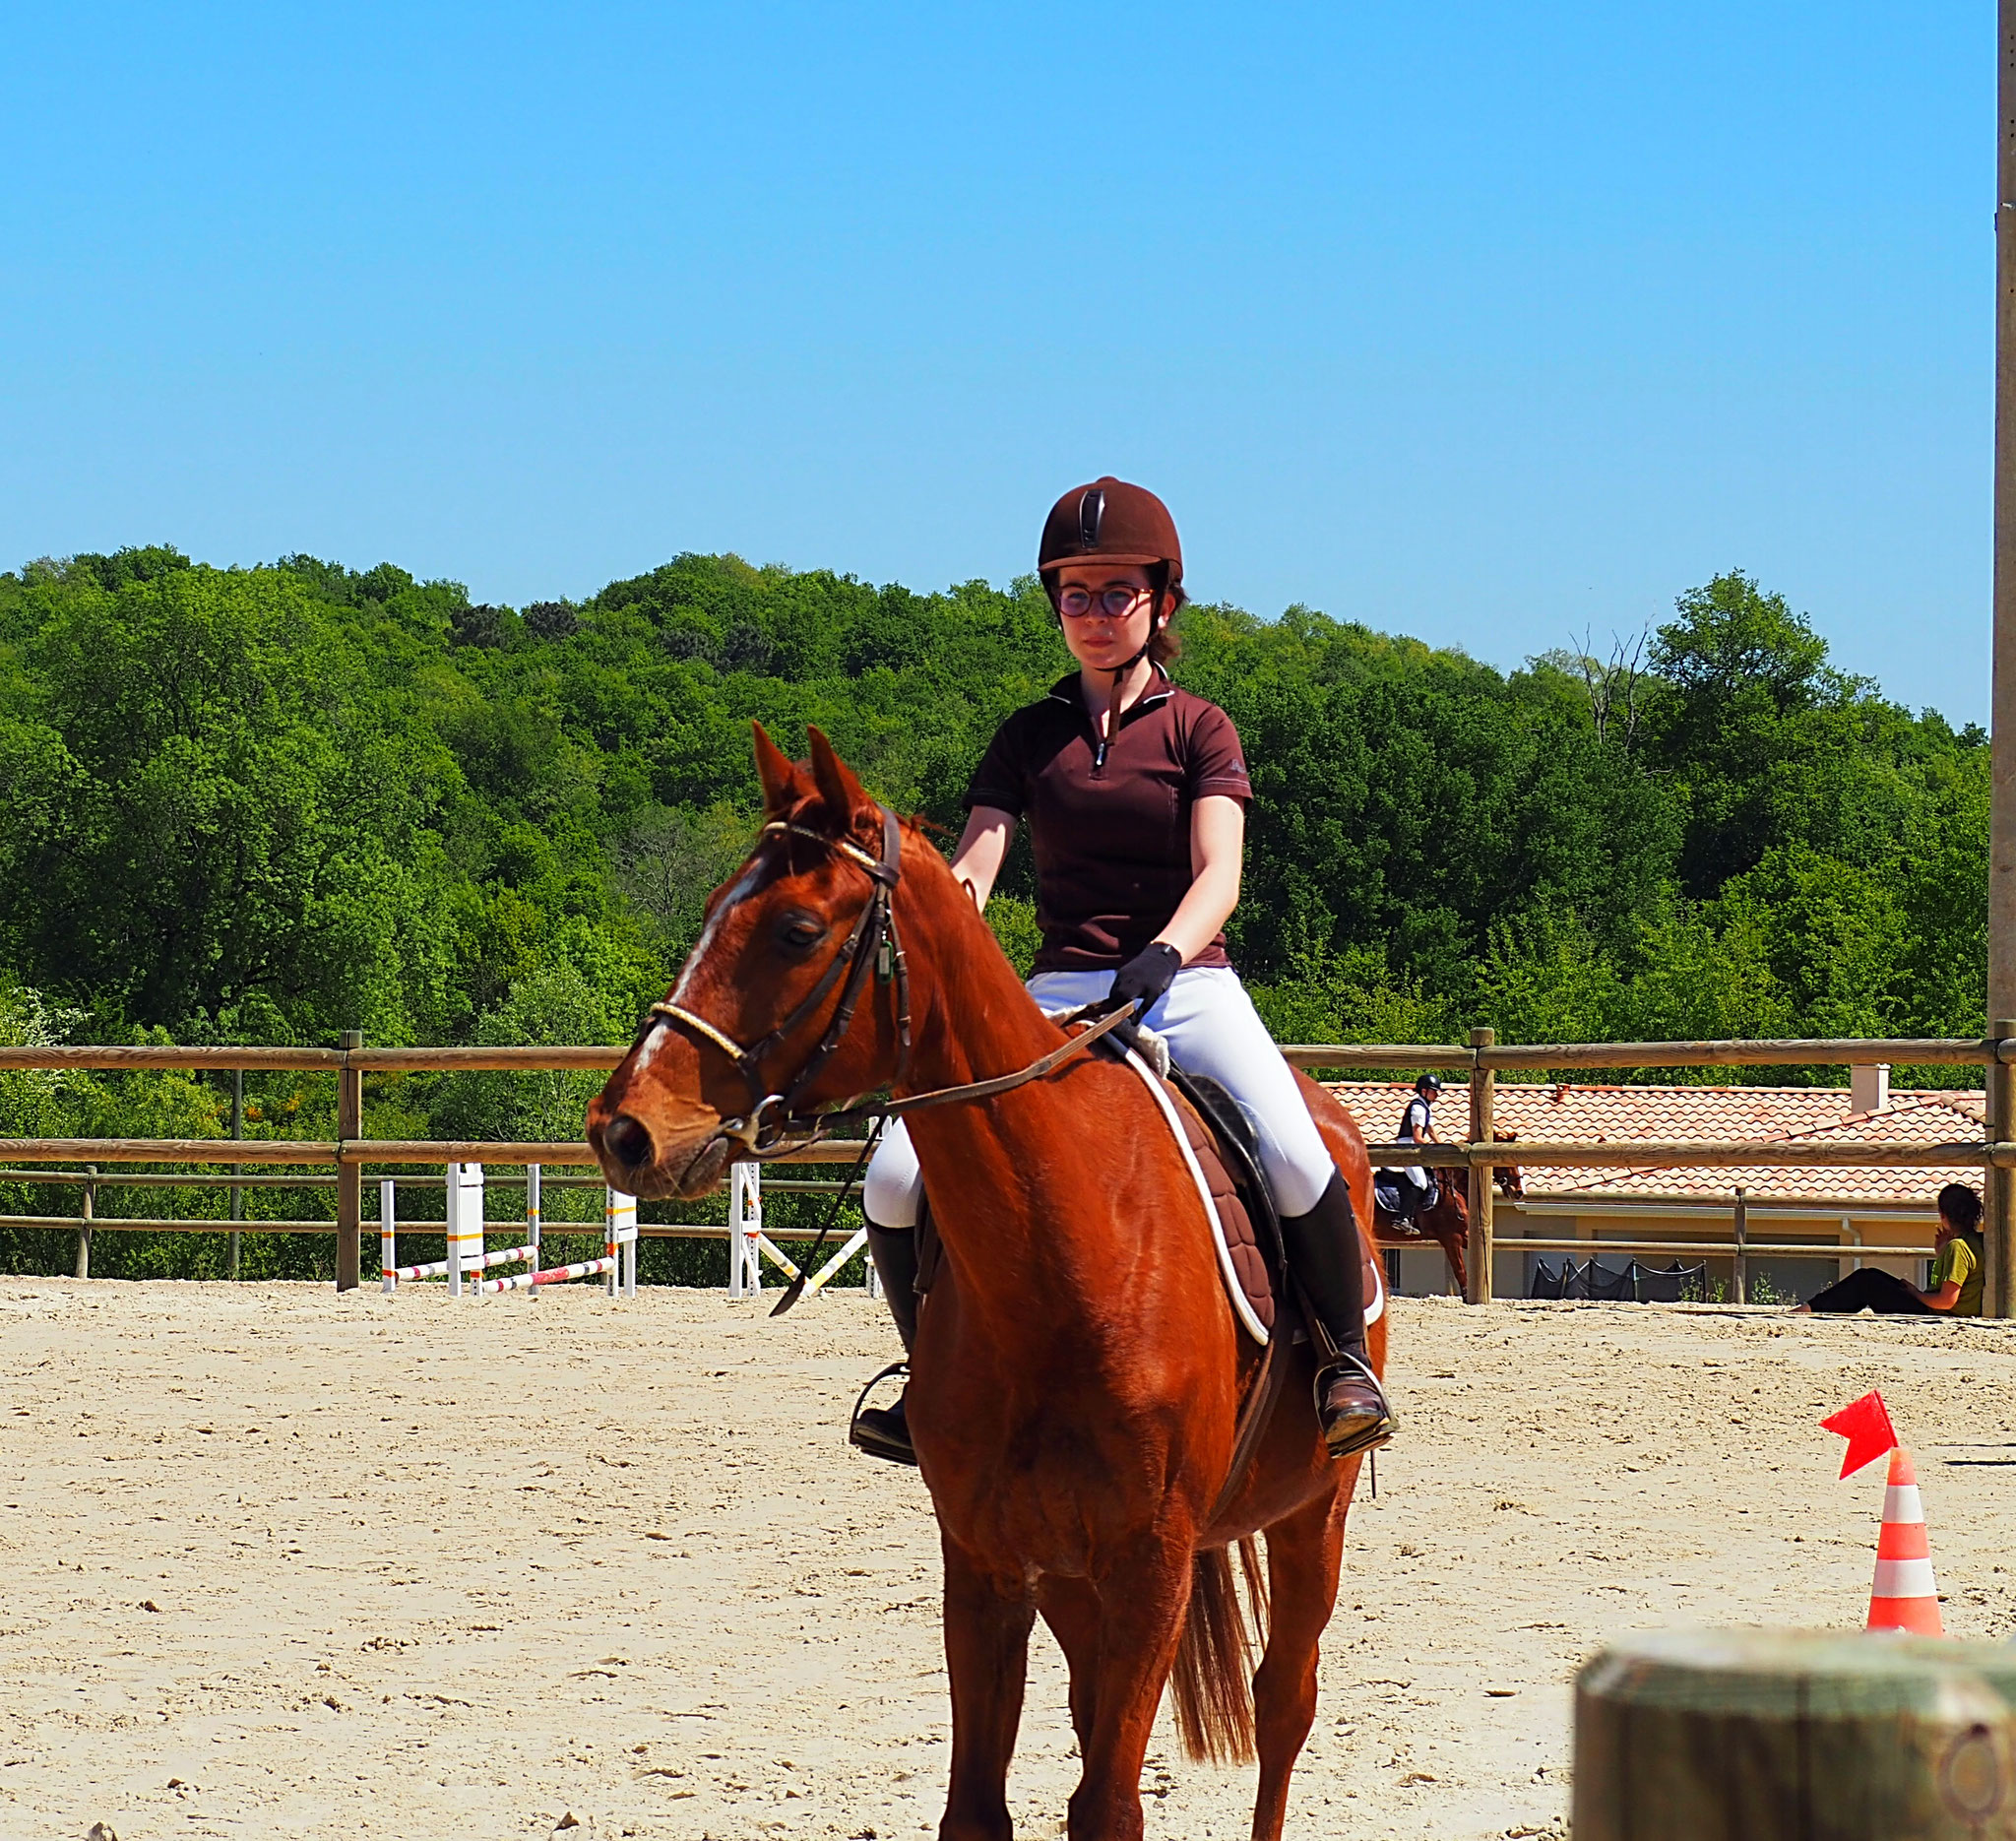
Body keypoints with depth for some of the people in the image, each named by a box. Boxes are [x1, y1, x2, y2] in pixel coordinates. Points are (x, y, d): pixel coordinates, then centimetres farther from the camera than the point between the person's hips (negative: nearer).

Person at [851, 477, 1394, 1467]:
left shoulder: (1198, 729, 5)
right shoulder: (1030, 737, 12)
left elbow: (1218, 874, -9)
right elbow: (973, 868, 2)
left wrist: (1163, 954, -31)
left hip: (1187, 985, -3)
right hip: (1060, 994, 3)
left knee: (1294, 1159, -31)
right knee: (896, 1178, -17)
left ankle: (1347, 1356, -8)